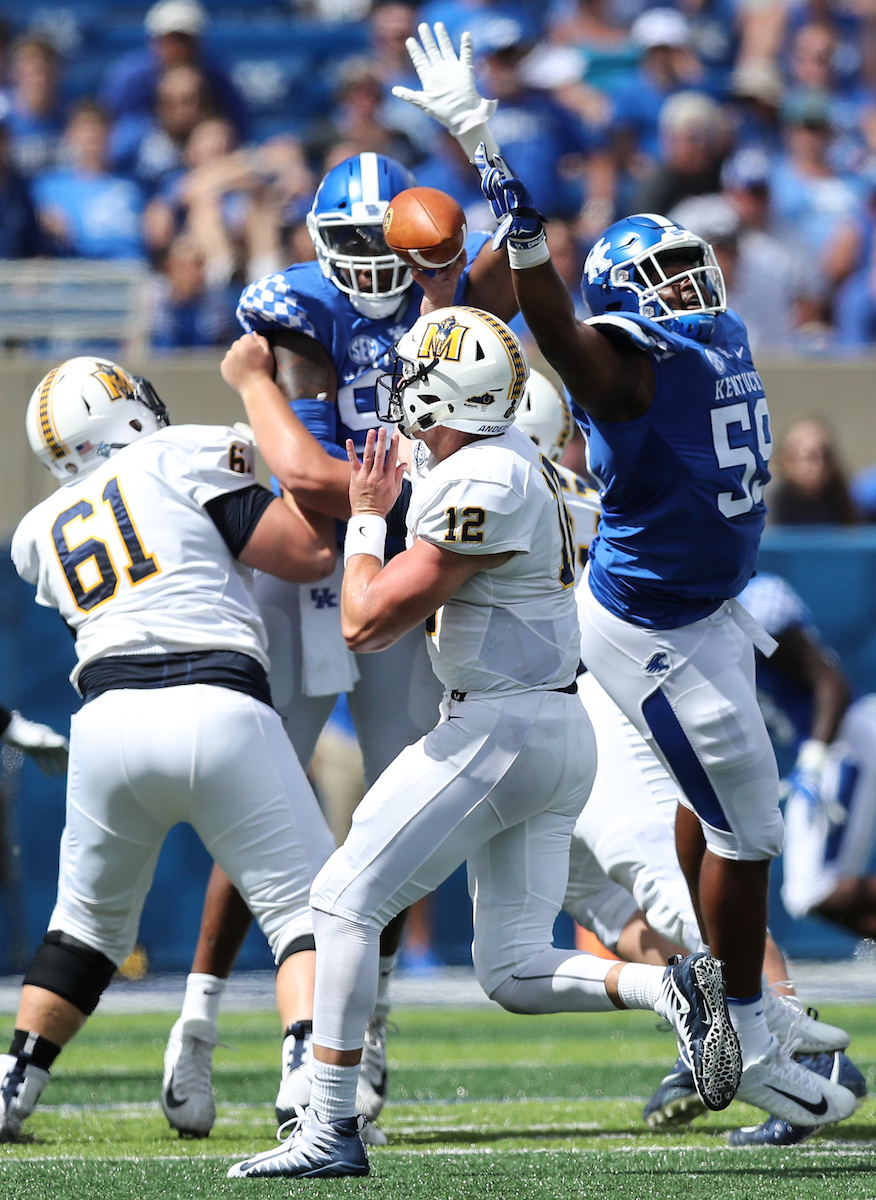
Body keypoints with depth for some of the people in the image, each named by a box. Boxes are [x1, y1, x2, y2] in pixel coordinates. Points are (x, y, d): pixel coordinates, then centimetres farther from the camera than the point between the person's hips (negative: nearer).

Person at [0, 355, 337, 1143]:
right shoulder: (183, 458, 7)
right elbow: (307, 553, 3)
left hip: (108, 716, 4)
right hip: (217, 711, -4)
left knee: (90, 919, 25)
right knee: (305, 908, 3)